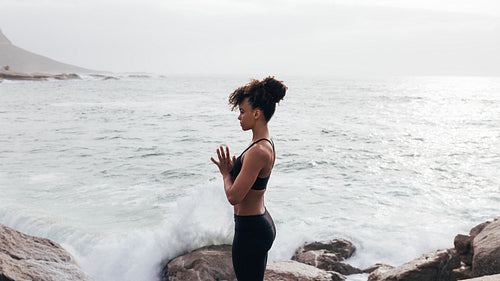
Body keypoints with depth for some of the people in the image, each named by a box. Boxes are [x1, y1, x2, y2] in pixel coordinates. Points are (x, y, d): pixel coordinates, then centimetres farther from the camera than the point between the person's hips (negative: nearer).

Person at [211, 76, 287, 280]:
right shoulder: (267, 145, 6)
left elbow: (234, 196, -25)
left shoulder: (257, 152, -25)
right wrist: (231, 169, 4)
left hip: (251, 231, -10)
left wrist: (226, 173, -7)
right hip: (264, 223, 10)